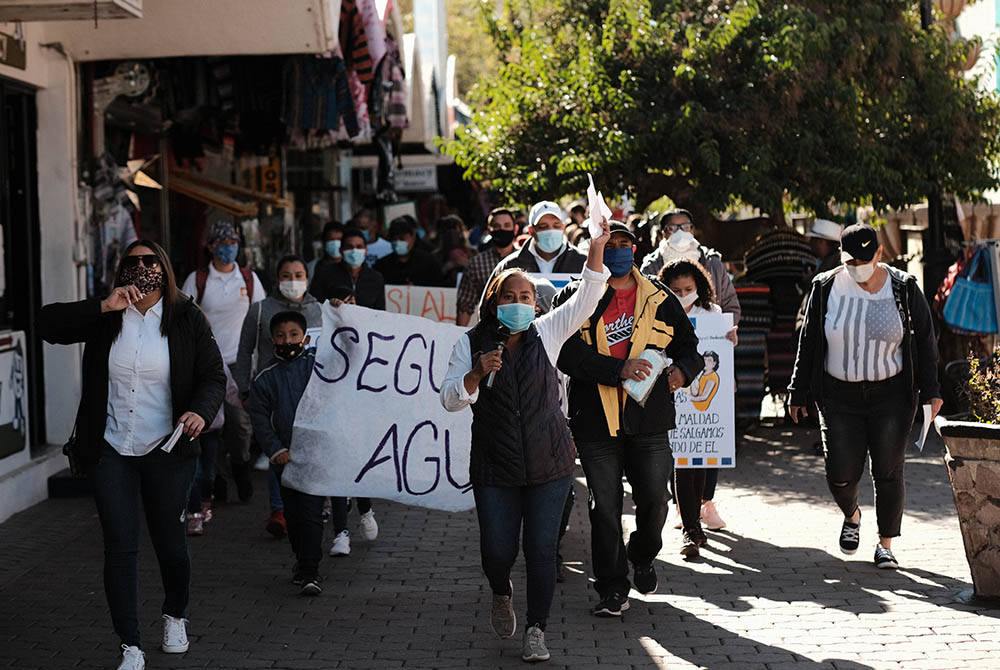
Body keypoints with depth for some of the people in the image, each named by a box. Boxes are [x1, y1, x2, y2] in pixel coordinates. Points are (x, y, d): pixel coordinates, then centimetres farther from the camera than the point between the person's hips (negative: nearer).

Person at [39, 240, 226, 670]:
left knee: (170, 541, 12)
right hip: (110, 452, 1)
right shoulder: (106, 318, 2)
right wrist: (105, 306, -16)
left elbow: (213, 377, -3)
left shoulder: (187, 319, -2)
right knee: (120, 548, 0)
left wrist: (200, 412, -25)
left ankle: (175, 617, 39)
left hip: (166, 452, -1)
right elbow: (47, 324, -6)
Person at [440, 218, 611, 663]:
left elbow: (588, 296, -7)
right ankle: (502, 594, 34)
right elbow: (450, 399, -3)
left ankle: (536, 630, 12)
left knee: (542, 548, -1)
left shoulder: (547, 333, 3)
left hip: (549, 464, 0)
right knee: (497, 550, -1)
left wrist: (598, 244, -20)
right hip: (494, 468, 0)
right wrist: (478, 372, -21)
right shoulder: (471, 345, 2)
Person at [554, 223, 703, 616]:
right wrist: (619, 369, -21)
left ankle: (643, 558, 31)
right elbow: (568, 353, -11)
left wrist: (681, 371, -6)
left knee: (654, 500, 1)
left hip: (648, 421, 2)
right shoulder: (575, 300, 3)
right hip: (596, 421, -2)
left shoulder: (659, 299, 11)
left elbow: (689, 347, 17)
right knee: (604, 506, 1)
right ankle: (612, 589, 14)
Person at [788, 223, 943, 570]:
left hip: (891, 396, -1)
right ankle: (851, 515, 30)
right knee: (841, 475, -4)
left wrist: (930, 392, -1)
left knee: (888, 472, -1)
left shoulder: (903, 288, -2)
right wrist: (797, 393, 9)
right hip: (840, 396, 1)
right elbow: (809, 341, 7)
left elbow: (924, 341, 5)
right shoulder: (826, 287, -1)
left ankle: (885, 544, 16)